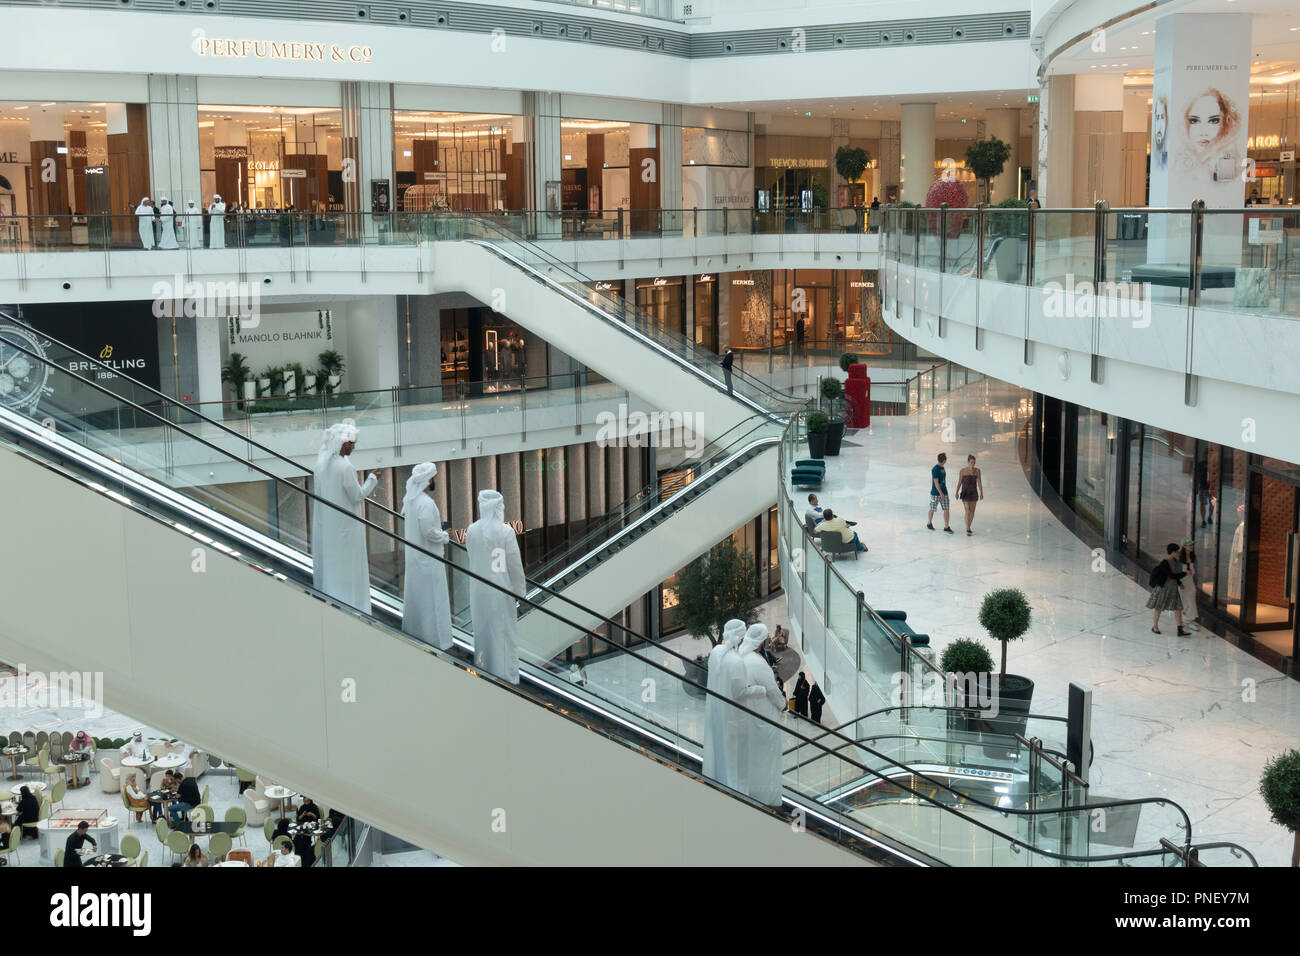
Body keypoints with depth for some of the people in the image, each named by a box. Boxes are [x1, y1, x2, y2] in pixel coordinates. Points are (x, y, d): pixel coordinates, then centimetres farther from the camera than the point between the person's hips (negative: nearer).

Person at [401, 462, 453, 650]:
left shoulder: (409, 499, 4)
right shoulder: (426, 503, -24)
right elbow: (429, 531, -27)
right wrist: (444, 536, -9)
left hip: (413, 555, 9)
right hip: (428, 558, -9)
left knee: (415, 595, 18)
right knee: (431, 599, -1)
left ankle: (412, 631, 29)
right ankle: (435, 640, 4)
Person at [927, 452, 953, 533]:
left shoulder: (942, 468, 8)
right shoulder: (935, 469, -18)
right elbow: (936, 482, -22)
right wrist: (941, 493, -26)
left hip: (944, 492, 7)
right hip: (935, 493, -7)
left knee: (946, 509, -2)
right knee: (933, 509, 9)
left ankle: (946, 527, 0)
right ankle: (929, 523, 30)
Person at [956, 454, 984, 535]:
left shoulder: (977, 471, 1)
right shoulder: (962, 471, -5)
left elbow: (979, 482, 2)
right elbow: (959, 482, 0)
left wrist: (981, 493, -3)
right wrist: (957, 493, -4)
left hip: (974, 493, 3)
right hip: (965, 492, -3)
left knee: (972, 511, 6)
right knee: (967, 511, -13)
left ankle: (968, 527, 23)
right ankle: (968, 529, -8)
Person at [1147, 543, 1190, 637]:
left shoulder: (1174, 561, 3)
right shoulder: (1164, 563, -23)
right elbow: (1172, 575, -26)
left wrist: (1179, 583, 12)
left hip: (1173, 588, 7)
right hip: (1163, 588, -7)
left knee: (1178, 608, 2)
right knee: (1158, 608, 9)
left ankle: (1180, 631, 4)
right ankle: (1155, 627, 27)